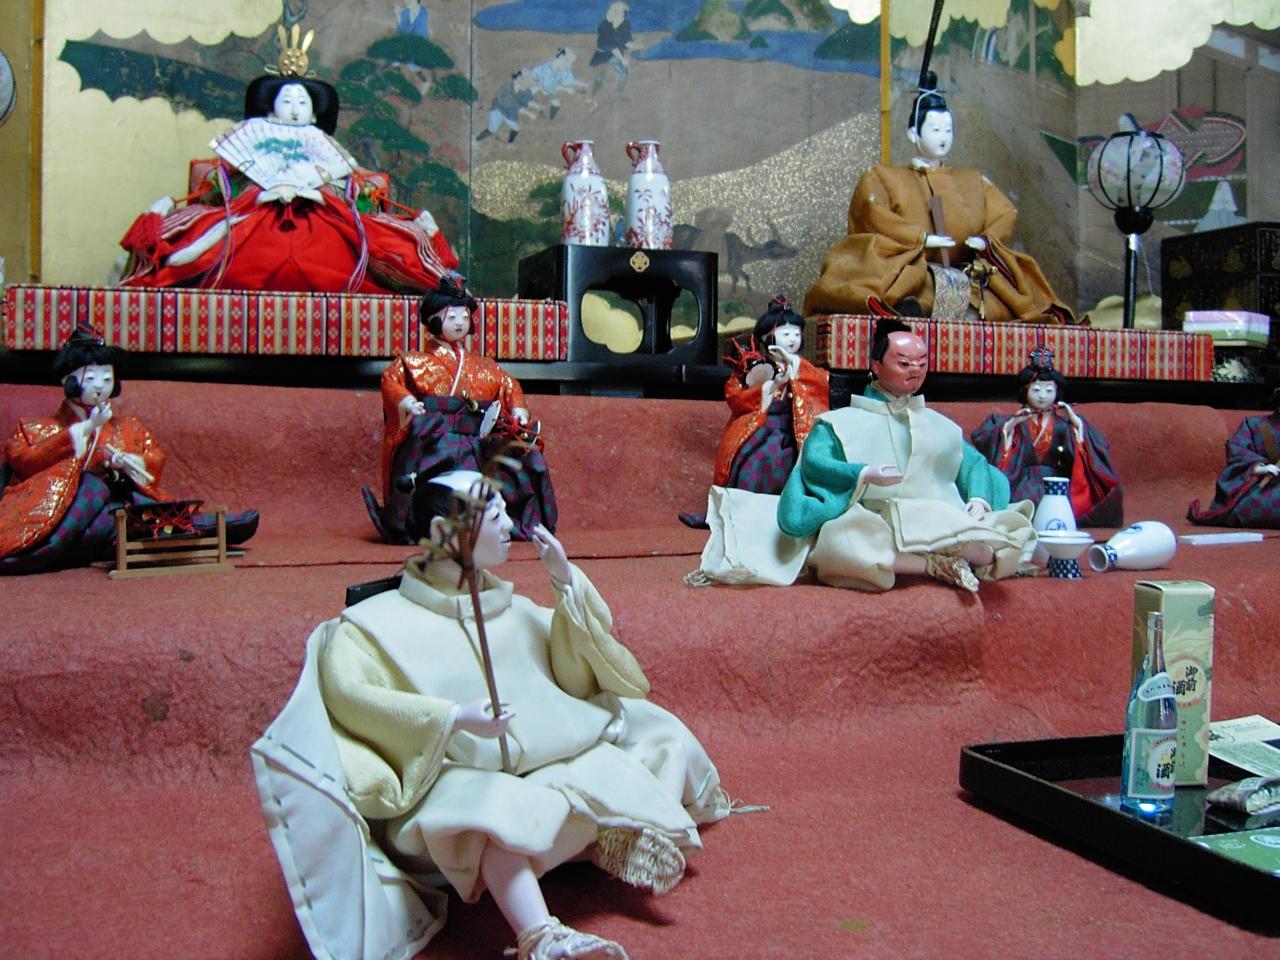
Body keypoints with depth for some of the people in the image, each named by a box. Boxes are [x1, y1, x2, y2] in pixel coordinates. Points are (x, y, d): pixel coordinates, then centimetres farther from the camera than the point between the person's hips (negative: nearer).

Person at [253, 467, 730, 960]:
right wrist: (452, 719, -26)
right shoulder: (379, 622, 0)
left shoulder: (512, 607, 19)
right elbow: (347, 691, -16)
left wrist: (567, 582, 6)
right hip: (459, 780, -7)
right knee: (498, 812, -41)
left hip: (548, 764, 7)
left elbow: (577, 672, 18)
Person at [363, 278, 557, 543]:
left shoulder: (482, 367, 21)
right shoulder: (417, 361, 9)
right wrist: (405, 402, -18)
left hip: (478, 440, 4)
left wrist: (518, 411, 4)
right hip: (434, 437, -4)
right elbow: (390, 378, 1)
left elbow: (509, 385, 23)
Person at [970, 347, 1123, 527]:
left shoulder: (1063, 424, 15)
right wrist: (1011, 424, -7)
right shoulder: (1017, 423, 11)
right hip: (1025, 485, -1)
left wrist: (1078, 423, 0)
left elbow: (1099, 448, 6)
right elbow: (980, 438, -1)